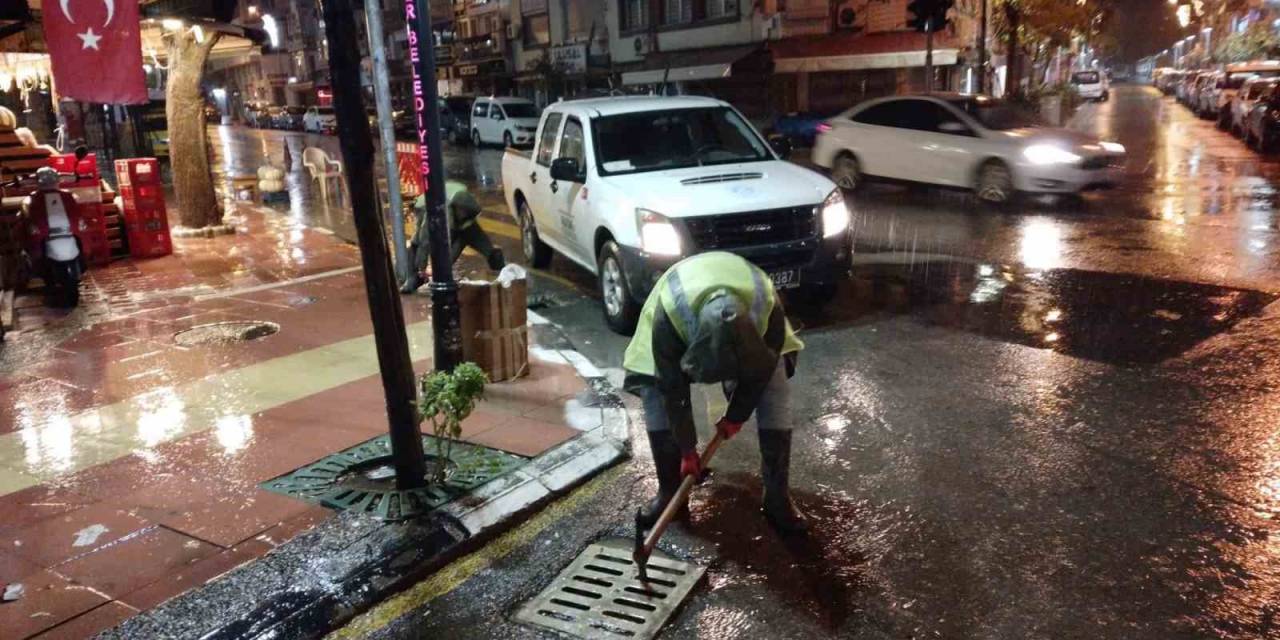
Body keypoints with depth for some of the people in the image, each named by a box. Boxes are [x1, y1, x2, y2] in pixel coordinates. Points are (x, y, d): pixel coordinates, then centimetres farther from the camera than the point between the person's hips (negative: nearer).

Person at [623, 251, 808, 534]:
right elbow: (673, 390, -30)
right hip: (683, 316, 0)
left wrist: (735, 416, -9)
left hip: (748, 314, 1)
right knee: (656, 393, -15)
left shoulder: (768, 308, -41)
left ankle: (778, 498, -2)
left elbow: (760, 371, -21)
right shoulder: (668, 316, -44)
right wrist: (687, 448, -21)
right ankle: (669, 493, 1)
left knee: (776, 394, -14)